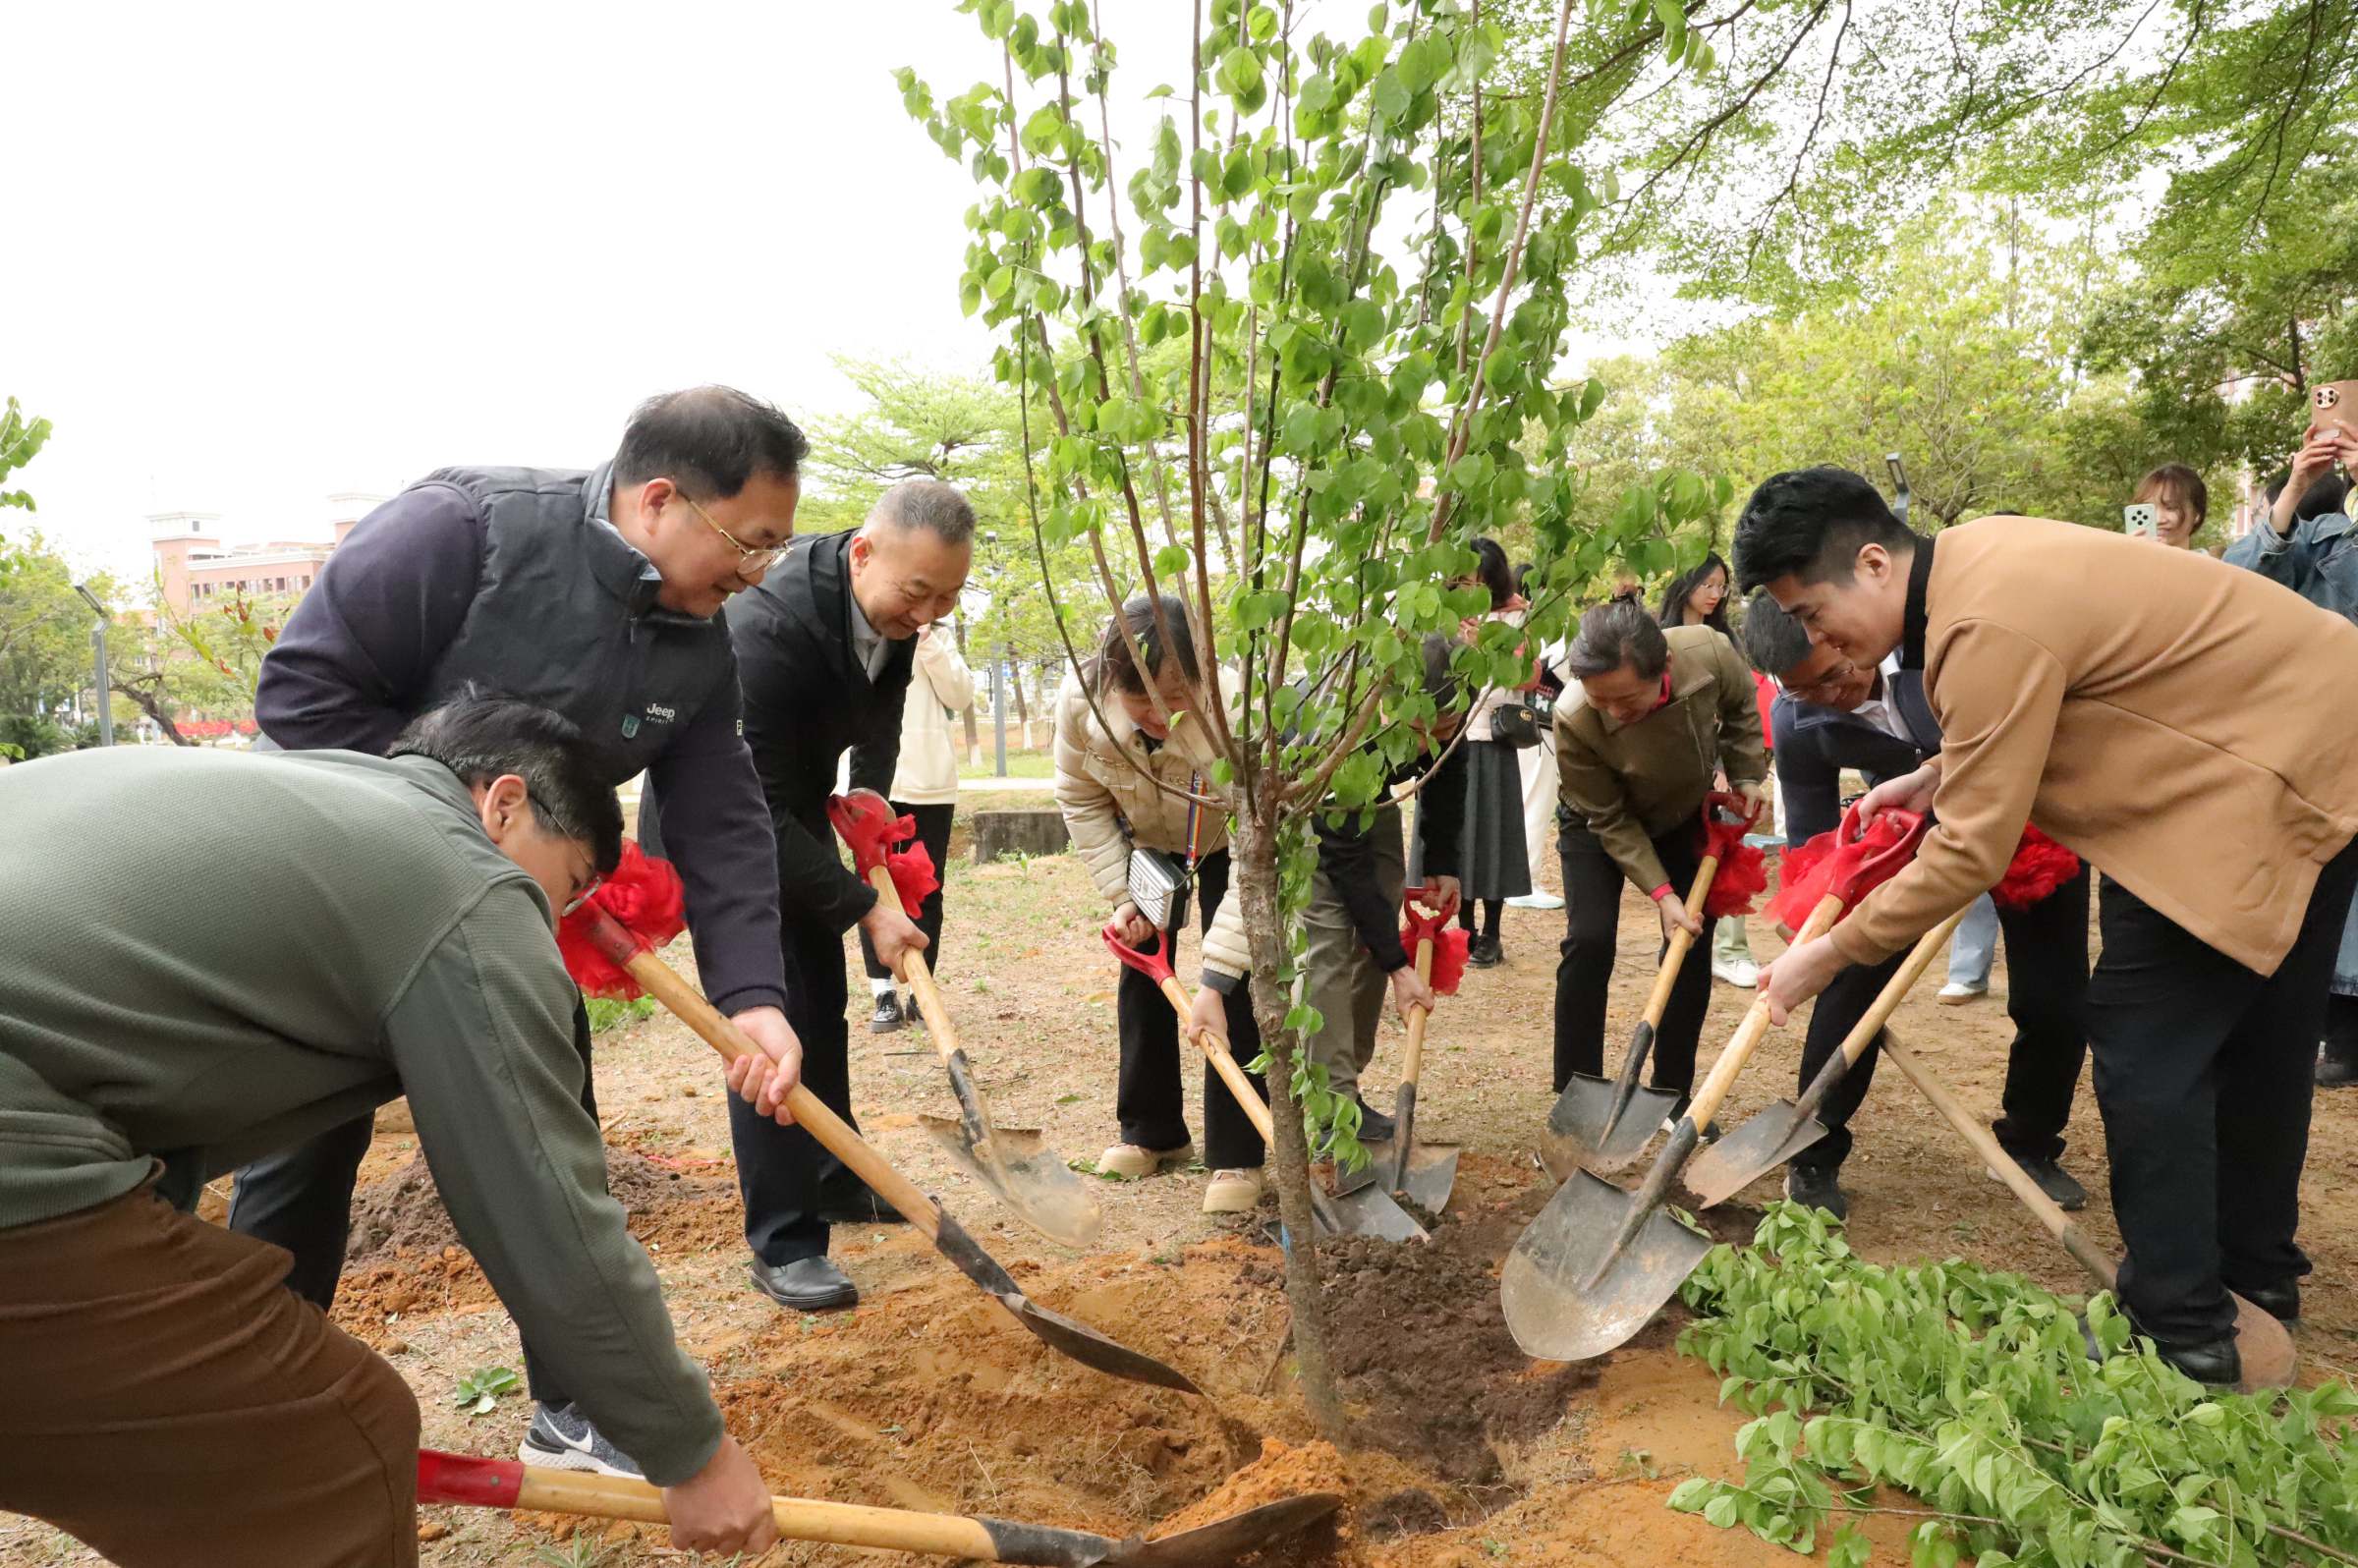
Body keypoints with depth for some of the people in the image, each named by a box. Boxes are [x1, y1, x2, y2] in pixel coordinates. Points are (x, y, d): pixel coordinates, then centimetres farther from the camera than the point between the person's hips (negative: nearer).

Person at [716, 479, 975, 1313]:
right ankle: (782, 1243, 0)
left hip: (795, 805, 7)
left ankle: (838, 1182, 29)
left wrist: (870, 795, -5)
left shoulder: (894, 604, -14)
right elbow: (750, 814, -33)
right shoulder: (769, 626, -38)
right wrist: (865, 906, -29)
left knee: (821, 1000, 13)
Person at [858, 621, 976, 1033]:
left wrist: (928, 643, -8)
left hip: (930, 783, 1)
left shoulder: (936, 636, 13)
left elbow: (961, 697, 1)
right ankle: (885, 994, 5)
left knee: (927, 891, 5)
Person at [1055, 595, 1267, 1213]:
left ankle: (1235, 1156, -1)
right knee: (1140, 974, 6)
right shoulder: (1079, 700, -33)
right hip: (1146, 843, 4)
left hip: (1225, 844, -3)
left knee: (1235, 984, -11)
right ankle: (1152, 1132, 22)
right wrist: (1121, 895, -16)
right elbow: (1082, 801, -12)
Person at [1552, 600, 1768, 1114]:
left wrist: (1745, 778, -8)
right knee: (1589, 940, -18)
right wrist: (1662, 893, -28)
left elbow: (1741, 708, -5)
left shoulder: (1709, 652, -33)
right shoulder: (1574, 722, -38)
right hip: (1600, 823, -3)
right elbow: (1611, 821, -25)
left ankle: (1673, 1094, 15)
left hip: (1687, 817, 3)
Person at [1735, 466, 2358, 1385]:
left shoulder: (1988, 627, -31)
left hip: (2282, 778, -10)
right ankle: (2256, 1271, 37)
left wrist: (1829, 954, -19)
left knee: (2149, 1041, -7)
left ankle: (2181, 1330, 5)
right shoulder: (1970, 558, -1)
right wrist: (1935, 777, 3)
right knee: (2254, 1038, 20)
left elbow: (1971, 852, -27)